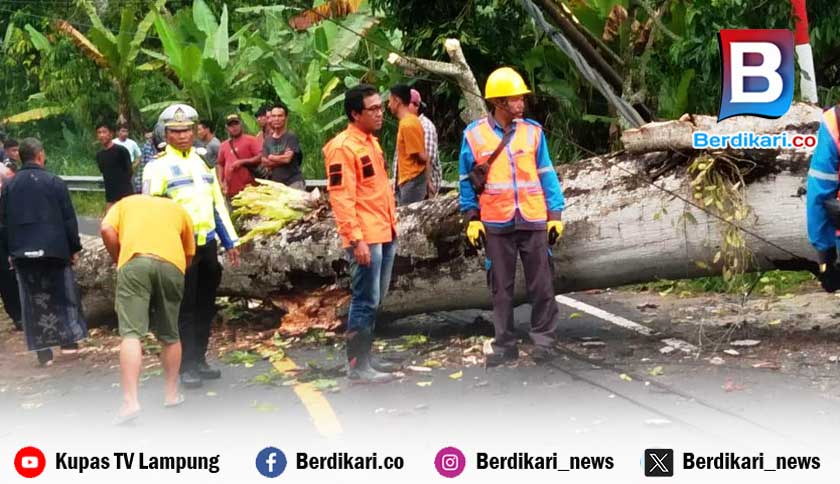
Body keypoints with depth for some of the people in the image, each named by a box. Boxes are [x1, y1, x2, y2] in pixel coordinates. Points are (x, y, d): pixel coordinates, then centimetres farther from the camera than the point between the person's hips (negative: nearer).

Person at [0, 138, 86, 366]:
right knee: (64, 294, 12)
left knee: (33, 300, 7)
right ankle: (68, 339, 8)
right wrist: (74, 248, 4)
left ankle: (43, 351, 4)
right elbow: (69, 218, -4)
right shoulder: (54, 182, -5)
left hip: (22, 251, 3)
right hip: (54, 250, -3)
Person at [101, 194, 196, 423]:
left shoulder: (125, 203, 30)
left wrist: (118, 261, 19)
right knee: (170, 335, 18)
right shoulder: (178, 209, 33)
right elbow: (189, 254, 26)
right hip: (172, 264, 2)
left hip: (134, 261, -2)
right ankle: (171, 393, 28)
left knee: (131, 333, -7)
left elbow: (107, 230, 10)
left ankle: (130, 401, -18)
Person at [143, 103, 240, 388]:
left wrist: (230, 242, 16)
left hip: (207, 244, 6)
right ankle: (186, 367, 3)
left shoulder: (203, 161, 16)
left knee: (206, 306, 11)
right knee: (185, 308, -3)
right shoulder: (158, 166, -4)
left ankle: (199, 360, 22)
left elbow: (218, 203, 19)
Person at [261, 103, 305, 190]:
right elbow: (265, 162, 4)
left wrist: (272, 157, 4)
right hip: (274, 183, 4)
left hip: (293, 182, -4)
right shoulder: (267, 140, 13)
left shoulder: (291, 137, -2)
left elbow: (287, 158, -12)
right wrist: (281, 158, -7)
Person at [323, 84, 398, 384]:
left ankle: (365, 356, 22)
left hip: (385, 234, 9)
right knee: (365, 301, -6)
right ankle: (357, 366, 0)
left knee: (375, 300, 13)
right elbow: (341, 198, -18)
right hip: (365, 237, -9)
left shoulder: (371, 142, 15)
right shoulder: (343, 147, -14)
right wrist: (356, 239, -22)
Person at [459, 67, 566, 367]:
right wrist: (472, 218, -2)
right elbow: (467, 181, 4)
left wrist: (555, 214, 1)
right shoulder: (474, 135, -2)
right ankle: (504, 344, 18)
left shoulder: (533, 131, 2)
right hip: (496, 223, 0)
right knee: (501, 287, 8)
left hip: (533, 220, 1)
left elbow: (546, 175, 6)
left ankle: (544, 339, 15)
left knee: (541, 285, 3)